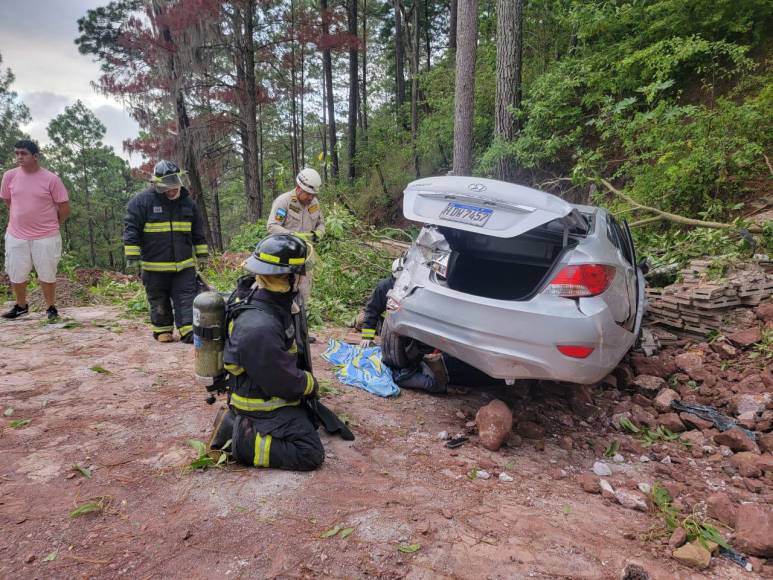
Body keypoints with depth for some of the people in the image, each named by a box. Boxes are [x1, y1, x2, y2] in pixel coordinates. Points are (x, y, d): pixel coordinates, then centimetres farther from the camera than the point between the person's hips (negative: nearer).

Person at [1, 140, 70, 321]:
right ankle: (21, 306, 34)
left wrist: (49, 225, 6)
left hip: (46, 237, -3)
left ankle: (51, 308, 24)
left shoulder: (51, 179, -11)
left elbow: (65, 209, -6)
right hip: (16, 236, 3)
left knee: (47, 275, 6)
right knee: (16, 275, 13)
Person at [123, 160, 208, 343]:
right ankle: (162, 330, 24)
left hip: (184, 265, 3)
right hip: (155, 266, -3)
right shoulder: (142, 200, -7)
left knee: (186, 297, -1)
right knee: (159, 301, 10)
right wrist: (132, 257, -12)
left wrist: (202, 253, 12)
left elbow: (197, 230, 14)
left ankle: (188, 330, 1)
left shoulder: (187, 202, 6)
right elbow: (131, 228, -7)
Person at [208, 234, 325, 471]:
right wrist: (311, 383, -7)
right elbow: (284, 383, -25)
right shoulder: (259, 328, -35)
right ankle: (240, 439, -4)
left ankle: (236, 420, 18)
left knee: (312, 419, 27)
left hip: (266, 392, 9)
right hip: (264, 405, -9)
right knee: (311, 454, -10)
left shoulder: (253, 292, -8)